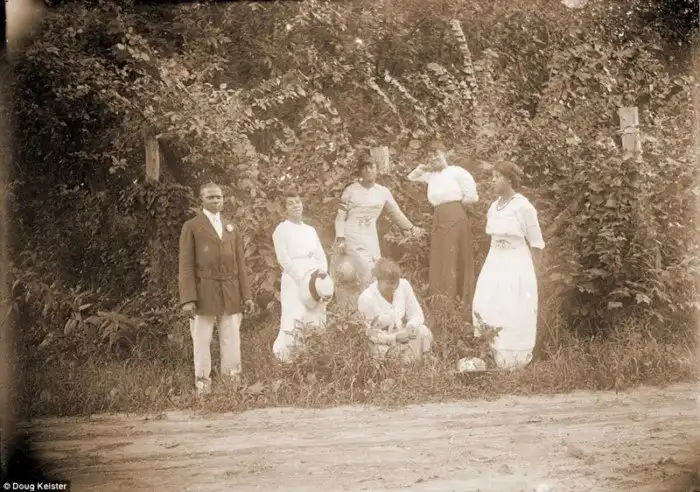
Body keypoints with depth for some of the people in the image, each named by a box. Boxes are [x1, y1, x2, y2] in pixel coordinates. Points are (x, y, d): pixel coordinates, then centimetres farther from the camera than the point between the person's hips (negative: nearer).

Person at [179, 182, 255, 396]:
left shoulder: (232, 229, 17)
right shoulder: (191, 227, 3)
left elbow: (240, 264, 16)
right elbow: (186, 266, -3)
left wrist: (246, 295, 7)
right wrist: (188, 299, -12)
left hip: (231, 295, 4)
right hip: (204, 294, -4)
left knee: (232, 344, 3)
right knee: (201, 343, -2)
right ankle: (203, 387, 4)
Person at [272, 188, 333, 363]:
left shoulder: (310, 230, 18)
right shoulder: (282, 229, 2)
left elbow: (321, 256, 14)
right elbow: (284, 259, -8)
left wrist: (322, 276, -6)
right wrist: (304, 278, -15)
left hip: (315, 281, 5)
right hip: (294, 280, -5)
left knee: (317, 322, -1)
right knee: (293, 322, -17)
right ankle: (283, 360, -15)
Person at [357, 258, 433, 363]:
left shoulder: (404, 285, -11)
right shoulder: (366, 299, -24)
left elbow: (416, 315, -3)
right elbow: (369, 334, -18)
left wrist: (411, 327, -27)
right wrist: (394, 337, -32)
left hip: (402, 334, 4)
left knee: (423, 332, -24)